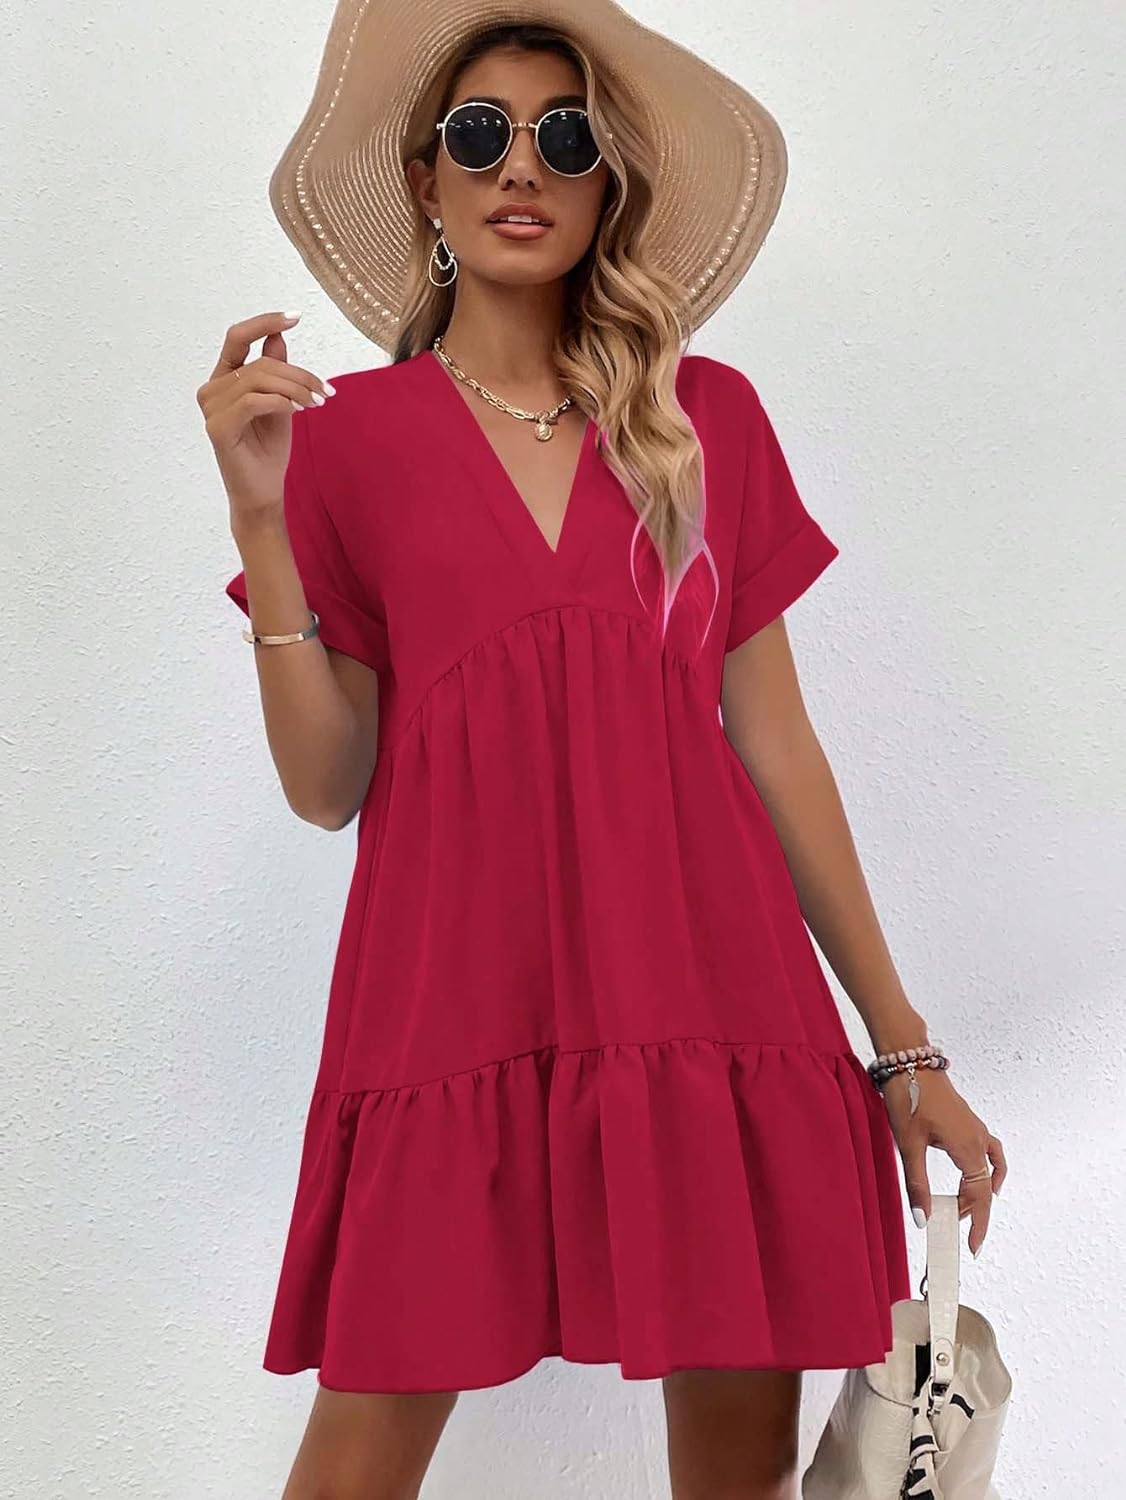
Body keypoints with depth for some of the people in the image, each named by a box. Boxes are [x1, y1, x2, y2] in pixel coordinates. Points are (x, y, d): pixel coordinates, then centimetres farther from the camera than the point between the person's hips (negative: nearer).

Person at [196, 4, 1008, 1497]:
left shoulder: (709, 418, 9)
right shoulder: (349, 435, 5)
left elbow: (773, 738, 9)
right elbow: (326, 785, 1)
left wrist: (901, 1043, 8)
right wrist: (261, 511, -10)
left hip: (709, 987, 2)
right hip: (456, 995, -1)